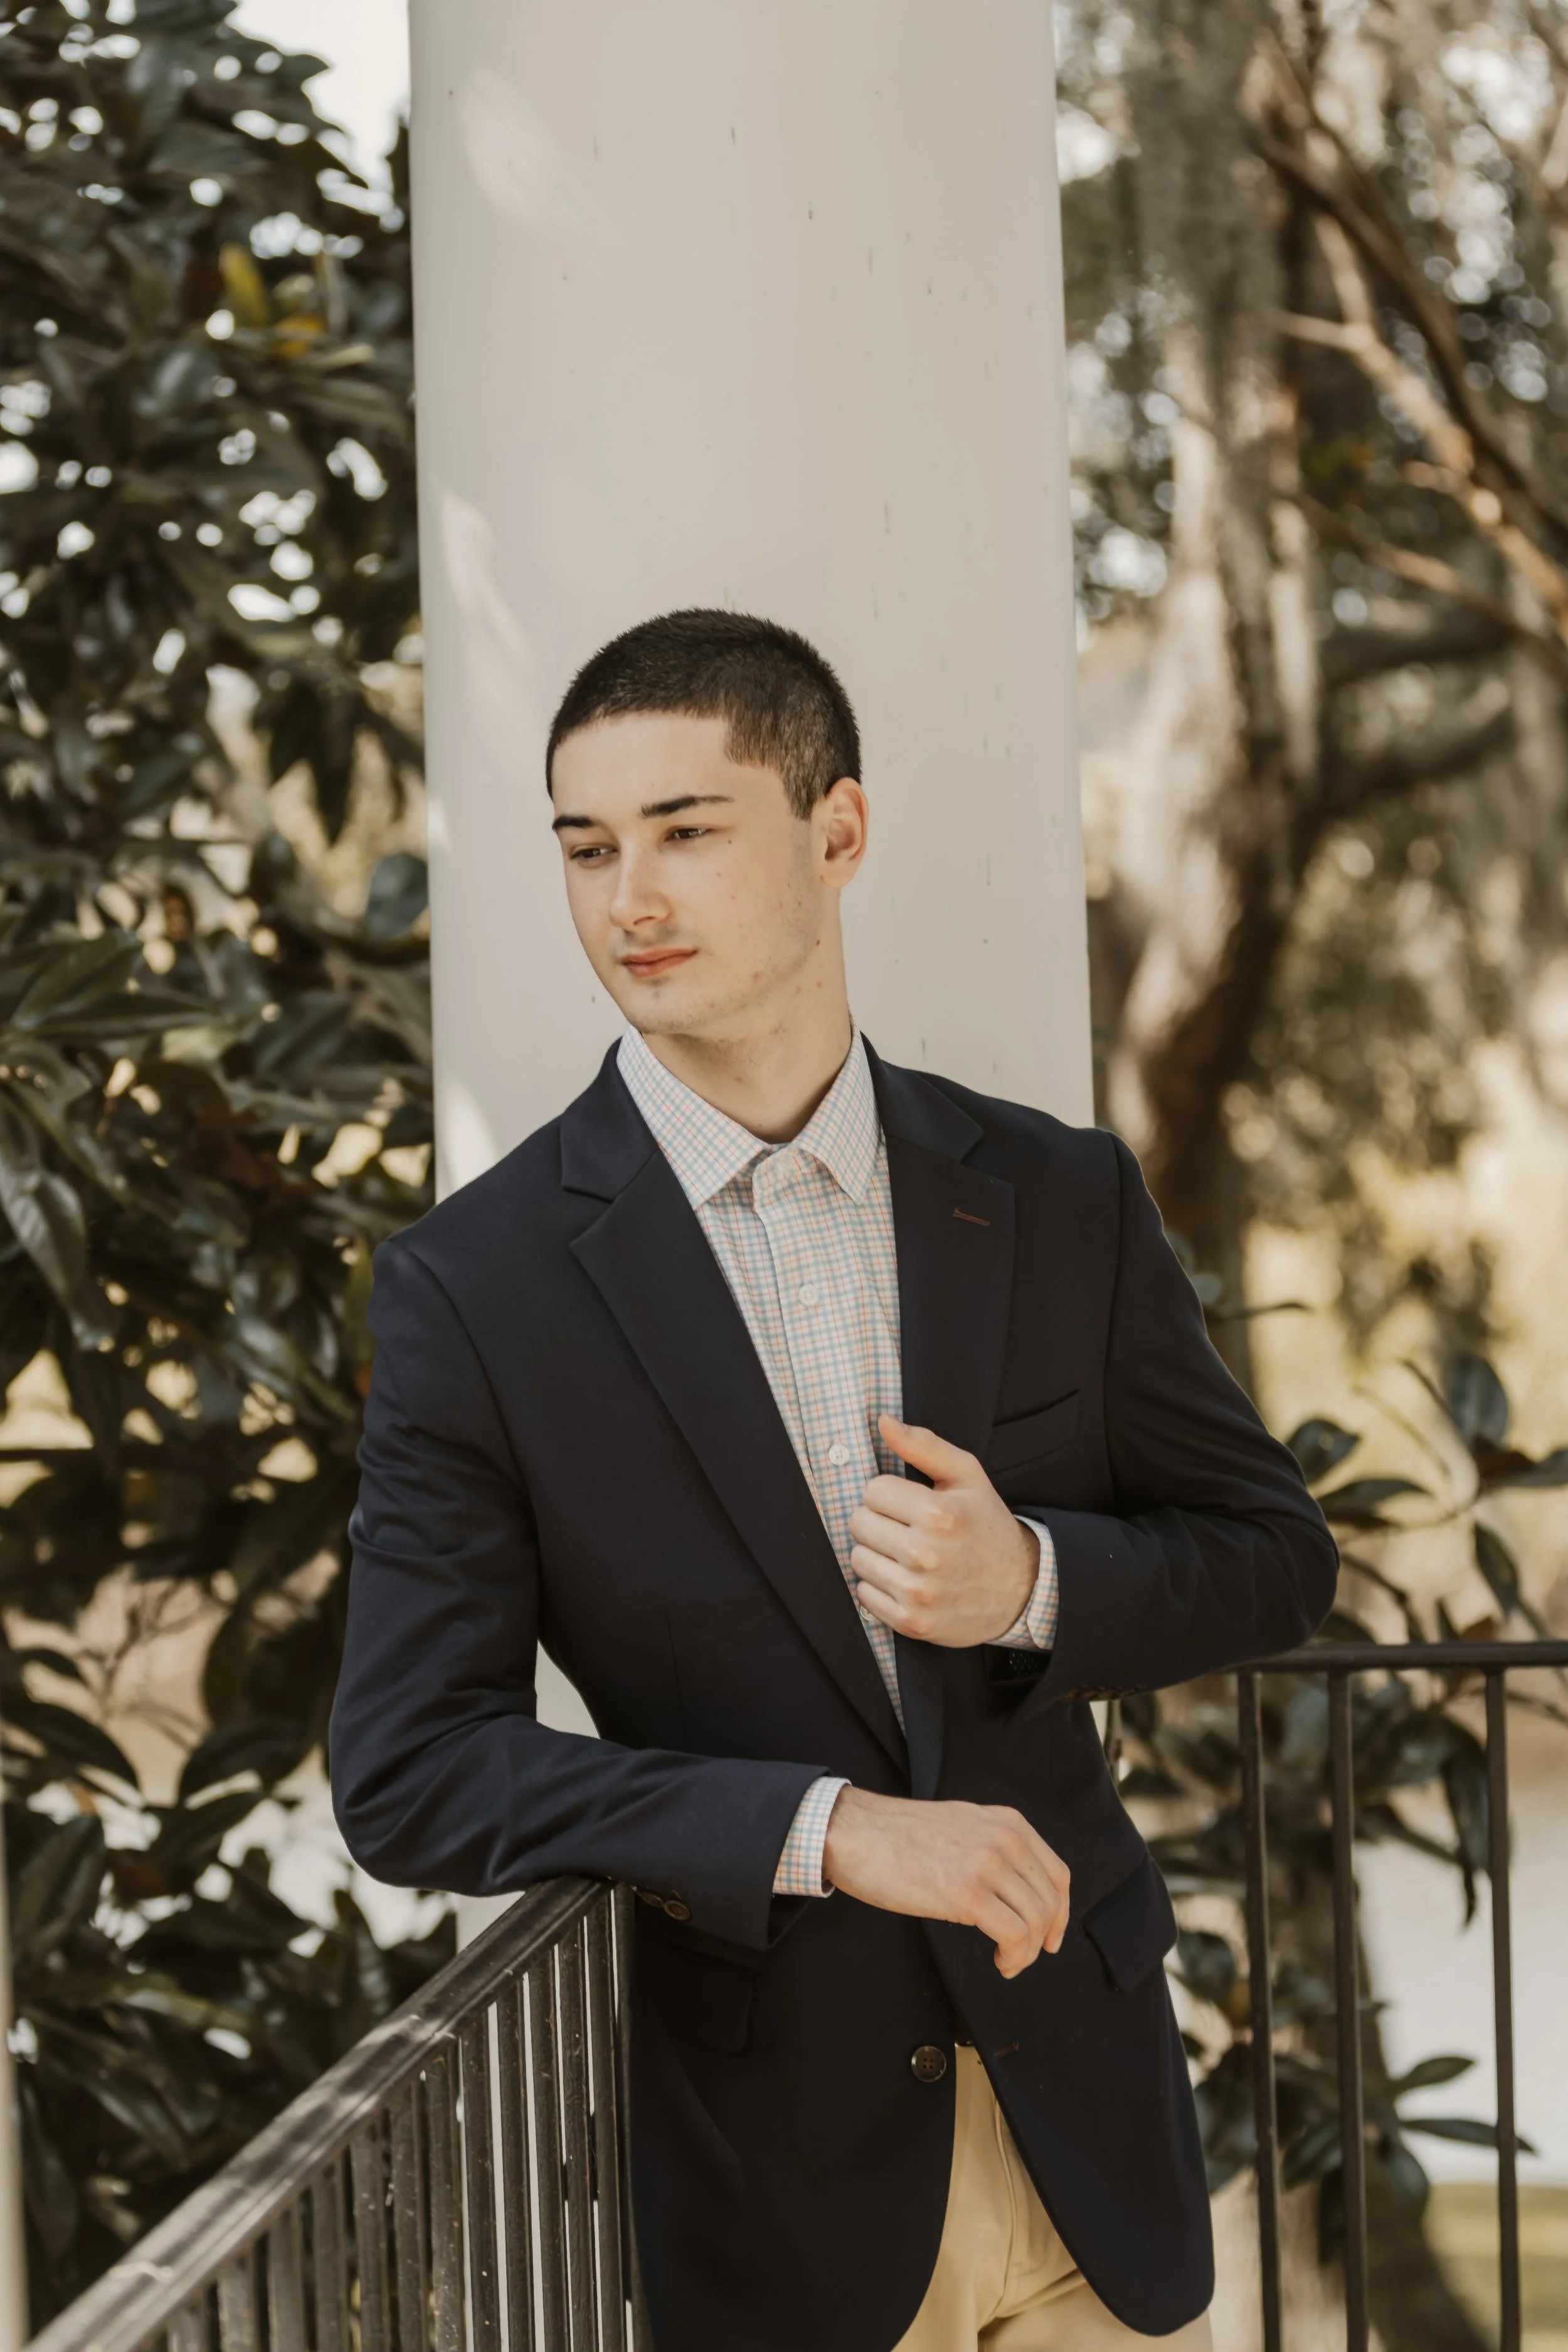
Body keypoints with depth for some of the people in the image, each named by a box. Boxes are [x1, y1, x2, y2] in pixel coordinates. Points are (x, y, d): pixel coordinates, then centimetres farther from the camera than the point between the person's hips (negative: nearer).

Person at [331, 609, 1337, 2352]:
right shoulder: (471, 1289, -8)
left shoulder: (1059, 1200, 2)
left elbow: (1273, 1557, 9)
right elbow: (406, 1772, -12)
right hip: (768, 2167, -2)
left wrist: (1034, 1580, -12)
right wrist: (823, 1830, -22)